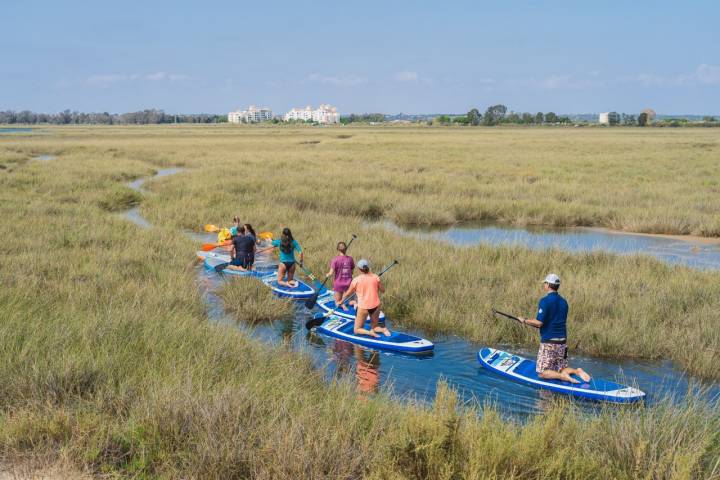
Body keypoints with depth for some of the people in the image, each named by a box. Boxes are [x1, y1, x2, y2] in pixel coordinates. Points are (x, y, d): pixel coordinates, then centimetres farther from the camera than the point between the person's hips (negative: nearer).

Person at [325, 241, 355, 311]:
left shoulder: (335, 260, -15)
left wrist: (327, 275, 5)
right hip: (348, 283, 2)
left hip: (338, 284, -2)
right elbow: (352, 272, 3)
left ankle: (342, 305, -13)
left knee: (338, 303, 17)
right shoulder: (350, 259, -6)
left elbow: (331, 273, -16)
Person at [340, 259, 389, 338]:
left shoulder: (356, 280, -8)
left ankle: (369, 332, -18)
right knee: (374, 327, 22)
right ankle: (383, 329, -9)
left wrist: (341, 301, 23)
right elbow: (383, 290, 8)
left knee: (357, 330, 10)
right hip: (375, 306, 3)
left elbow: (347, 294, 5)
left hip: (363, 307, -3)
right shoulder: (375, 277, -3)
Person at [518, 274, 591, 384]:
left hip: (548, 342, -7)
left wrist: (524, 321, -4)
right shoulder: (563, 302, 9)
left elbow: (539, 322, -20)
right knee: (561, 369, 17)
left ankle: (563, 377, -21)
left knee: (542, 373, 0)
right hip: (562, 341, 7)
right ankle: (577, 371, -9)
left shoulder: (545, 301, -14)